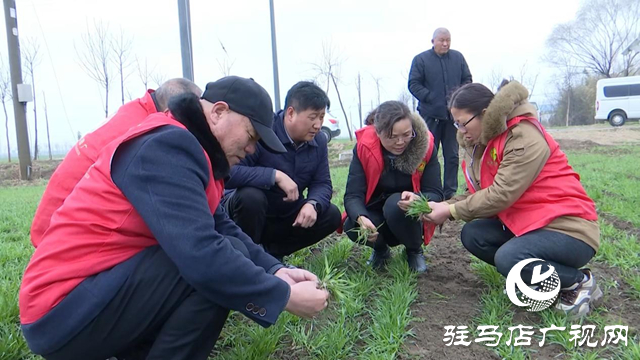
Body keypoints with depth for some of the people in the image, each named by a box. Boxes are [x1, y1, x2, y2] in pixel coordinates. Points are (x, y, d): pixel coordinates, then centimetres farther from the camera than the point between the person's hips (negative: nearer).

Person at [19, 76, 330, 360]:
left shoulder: (183, 146, 10)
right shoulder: (166, 145, -21)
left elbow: (222, 229, 6)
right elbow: (202, 253, -32)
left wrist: (275, 271, -7)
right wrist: (284, 295, -22)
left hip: (97, 291, 10)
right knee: (220, 265, -22)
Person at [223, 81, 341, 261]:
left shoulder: (318, 140, -5)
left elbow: (322, 183, -5)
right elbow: (229, 172, -38)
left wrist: (312, 204, -27)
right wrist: (275, 176, -39)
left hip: (285, 215, 6)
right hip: (250, 208, -6)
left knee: (331, 215, -9)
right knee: (250, 196, -37)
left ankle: (272, 252, 3)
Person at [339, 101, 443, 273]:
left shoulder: (425, 145, -19)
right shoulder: (364, 146, -19)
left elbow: (436, 194, -18)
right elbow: (353, 195, -24)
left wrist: (417, 199, -42)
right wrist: (361, 219, -46)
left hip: (409, 218, 0)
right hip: (376, 218, 1)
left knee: (396, 203, -33)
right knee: (352, 226, -30)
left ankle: (415, 251, -1)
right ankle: (381, 249, 8)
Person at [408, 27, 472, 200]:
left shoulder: (458, 57, 8)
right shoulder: (420, 59, -1)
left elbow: (467, 80, 12)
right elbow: (413, 84, -3)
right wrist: (430, 98, -14)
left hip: (453, 114, 3)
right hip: (430, 115, -3)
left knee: (452, 155, 7)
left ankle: (450, 193, 16)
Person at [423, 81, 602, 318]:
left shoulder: (524, 137, -20)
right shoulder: (484, 141, 8)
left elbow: (501, 195, -26)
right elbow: (479, 193, 4)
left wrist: (451, 211, -18)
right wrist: (443, 206, -12)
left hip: (569, 227, -9)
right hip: (528, 221, 9)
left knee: (508, 258, -30)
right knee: (472, 234, -7)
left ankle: (579, 282, -2)